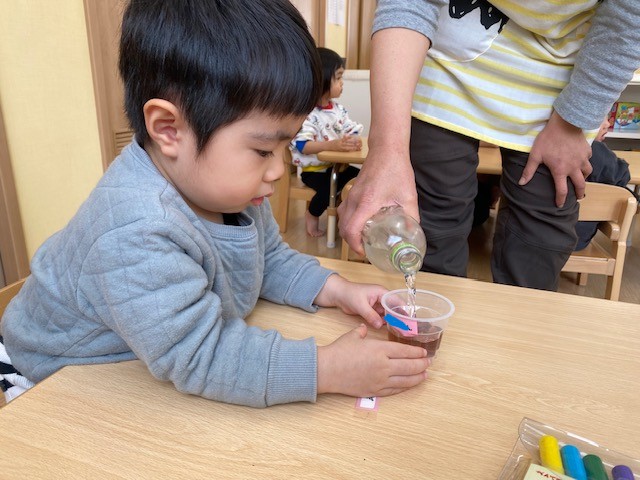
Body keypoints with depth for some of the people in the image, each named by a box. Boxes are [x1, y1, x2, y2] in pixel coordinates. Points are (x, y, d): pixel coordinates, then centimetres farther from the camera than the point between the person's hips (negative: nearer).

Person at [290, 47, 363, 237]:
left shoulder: (338, 109, 6)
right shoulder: (306, 112, -19)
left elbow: (352, 130, 4)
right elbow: (303, 146, -28)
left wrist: (355, 140, -22)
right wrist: (332, 145, -40)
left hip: (337, 165, 7)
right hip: (313, 169, -7)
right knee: (328, 187, -30)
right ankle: (312, 215, 2)